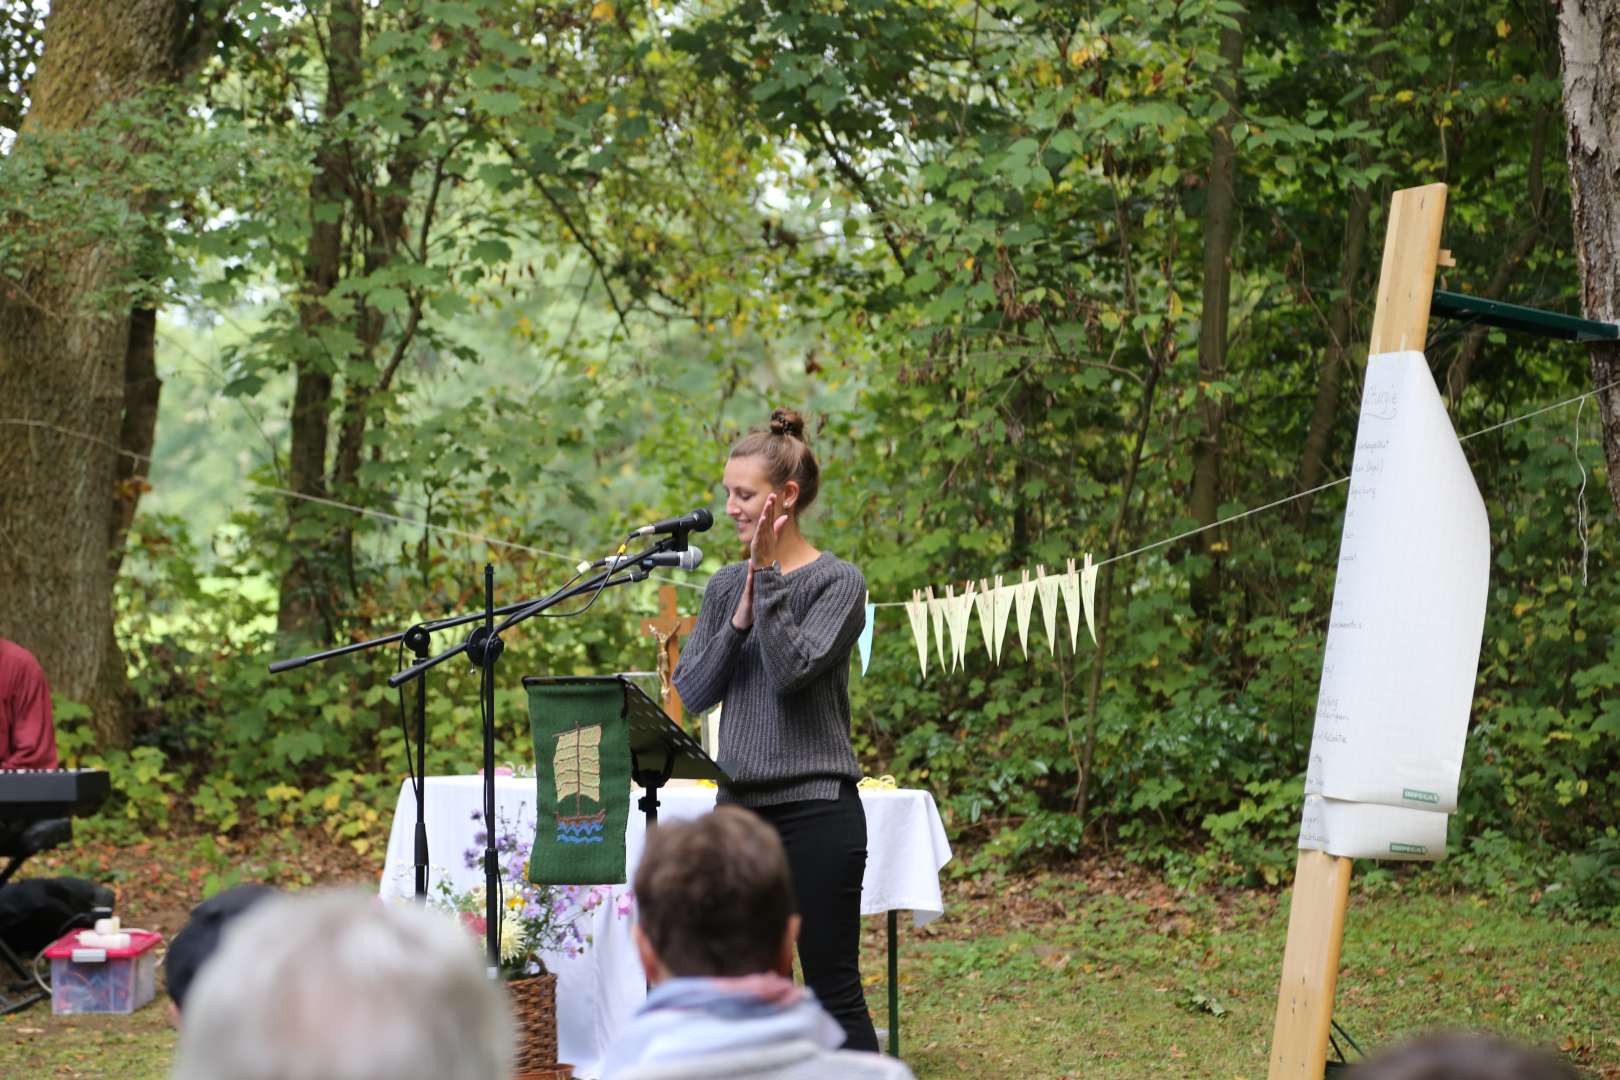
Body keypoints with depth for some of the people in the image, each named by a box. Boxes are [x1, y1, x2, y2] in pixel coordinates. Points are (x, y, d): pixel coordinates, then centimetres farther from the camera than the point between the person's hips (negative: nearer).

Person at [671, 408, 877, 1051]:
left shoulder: (837, 583, -5)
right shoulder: (725, 586, 11)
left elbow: (792, 671, -19)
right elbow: (691, 694, 4)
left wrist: (767, 576, -17)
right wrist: (741, 617, -8)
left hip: (815, 806, -6)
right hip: (739, 805, 6)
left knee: (833, 986, -3)